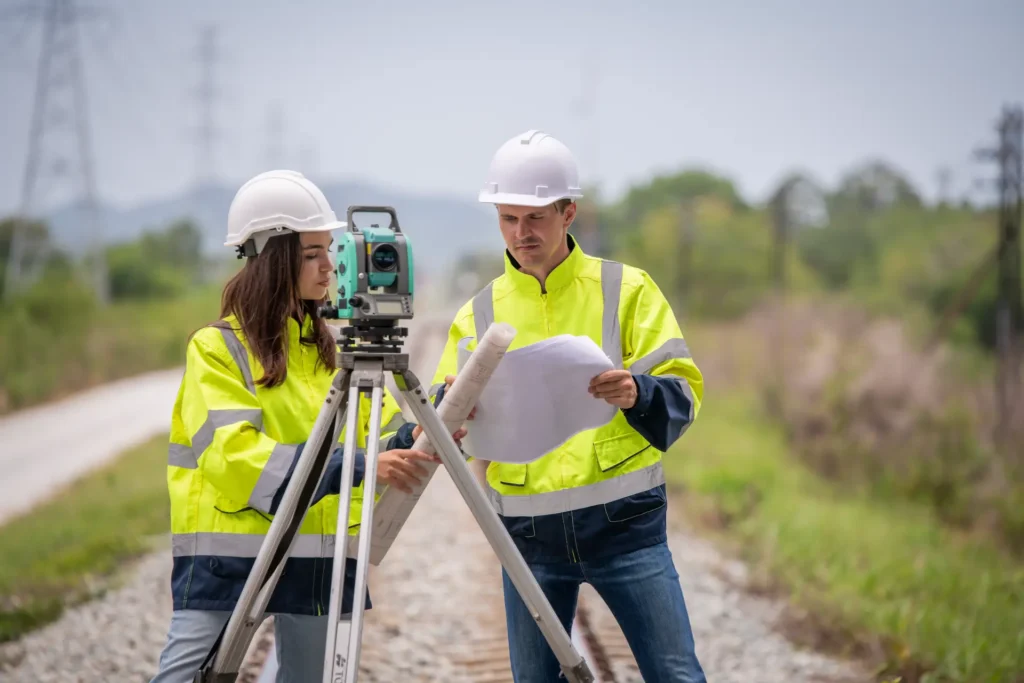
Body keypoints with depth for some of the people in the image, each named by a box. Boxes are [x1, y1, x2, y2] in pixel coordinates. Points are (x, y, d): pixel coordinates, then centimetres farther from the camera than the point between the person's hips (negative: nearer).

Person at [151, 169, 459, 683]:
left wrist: (416, 440, -14)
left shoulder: (334, 346, 13)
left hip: (322, 555, 5)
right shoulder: (218, 348, -4)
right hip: (230, 557, -5)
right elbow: (234, 456, -18)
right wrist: (355, 466, -26)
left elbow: (382, 434, 10)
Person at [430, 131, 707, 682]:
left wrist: (638, 393, -26)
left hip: (624, 520, -2)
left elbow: (683, 395, -4)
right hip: (528, 531, 3)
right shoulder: (480, 313, 8)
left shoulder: (626, 289, 2)